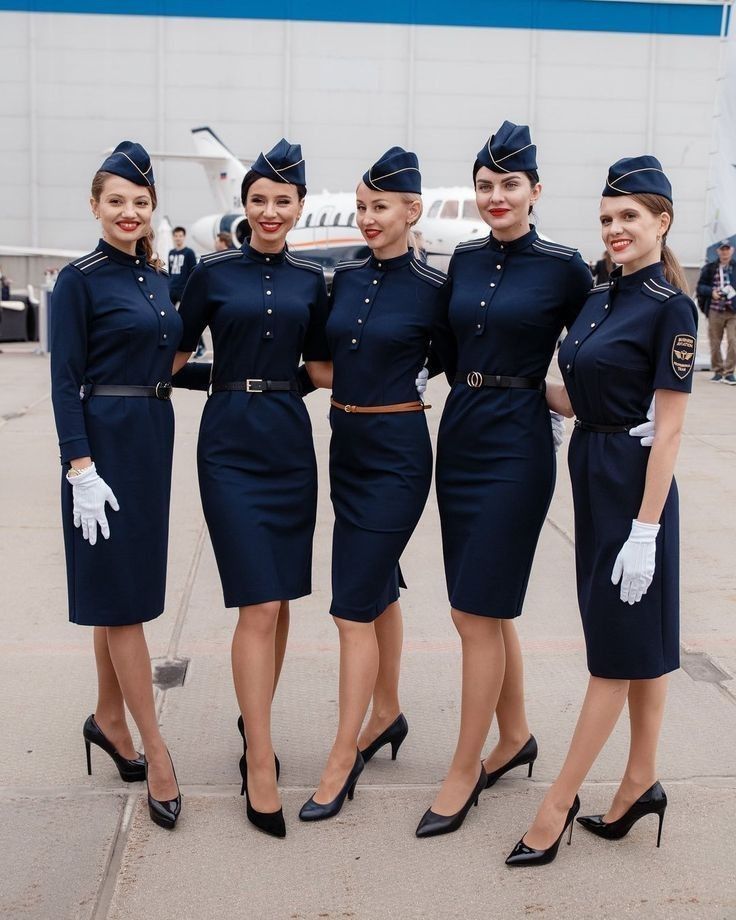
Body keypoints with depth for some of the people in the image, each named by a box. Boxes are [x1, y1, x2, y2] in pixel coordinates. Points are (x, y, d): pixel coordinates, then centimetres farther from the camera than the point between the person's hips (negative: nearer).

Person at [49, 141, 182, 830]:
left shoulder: (157, 277, 12)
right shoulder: (80, 279, -8)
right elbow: (65, 380, -13)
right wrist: (80, 468, -18)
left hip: (153, 438, 7)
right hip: (106, 439, -7)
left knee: (124, 591, 15)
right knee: (121, 594, -2)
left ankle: (108, 717, 30)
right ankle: (155, 753, 5)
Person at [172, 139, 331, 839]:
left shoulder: (310, 280, 10)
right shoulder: (213, 272, 1)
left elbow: (320, 367, 13)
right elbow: (179, 353, 6)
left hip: (290, 438, 4)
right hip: (230, 441, -4)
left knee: (280, 601, 9)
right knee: (258, 604, -9)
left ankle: (254, 721, 29)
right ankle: (260, 763, 0)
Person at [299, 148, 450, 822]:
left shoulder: (434, 287, -10)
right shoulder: (346, 276, 6)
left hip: (397, 451, -6)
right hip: (346, 442, 6)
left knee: (354, 605, -6)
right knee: (379, 589, 18)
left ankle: (343, 758, 6)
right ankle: (388, 715, 34)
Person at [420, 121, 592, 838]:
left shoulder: (564, 268, -6)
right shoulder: (465, 260, 9)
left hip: (517, 443, -6)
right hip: (459, 433, 6)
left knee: (477, 611, -4)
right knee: (487, 607, 14)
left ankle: (463, 772, 10)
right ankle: (515, 735, 33)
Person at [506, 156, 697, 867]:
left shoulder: (670, 306, -13)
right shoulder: (599, 298, 11)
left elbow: (668, 428, -17)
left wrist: (646, 528, -19)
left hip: (633, 486, -9)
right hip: (593, 478, 9)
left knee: (620, 646, 2)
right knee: (640, 642, 16)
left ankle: (558, 804, 9)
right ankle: (641, 782, 28)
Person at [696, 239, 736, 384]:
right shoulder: (710, 268, 6)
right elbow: (700, 286, 7)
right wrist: (711, 292, -12)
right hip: (715, 311, 1)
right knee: (715, 343, 6)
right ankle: (717, 371, 19)